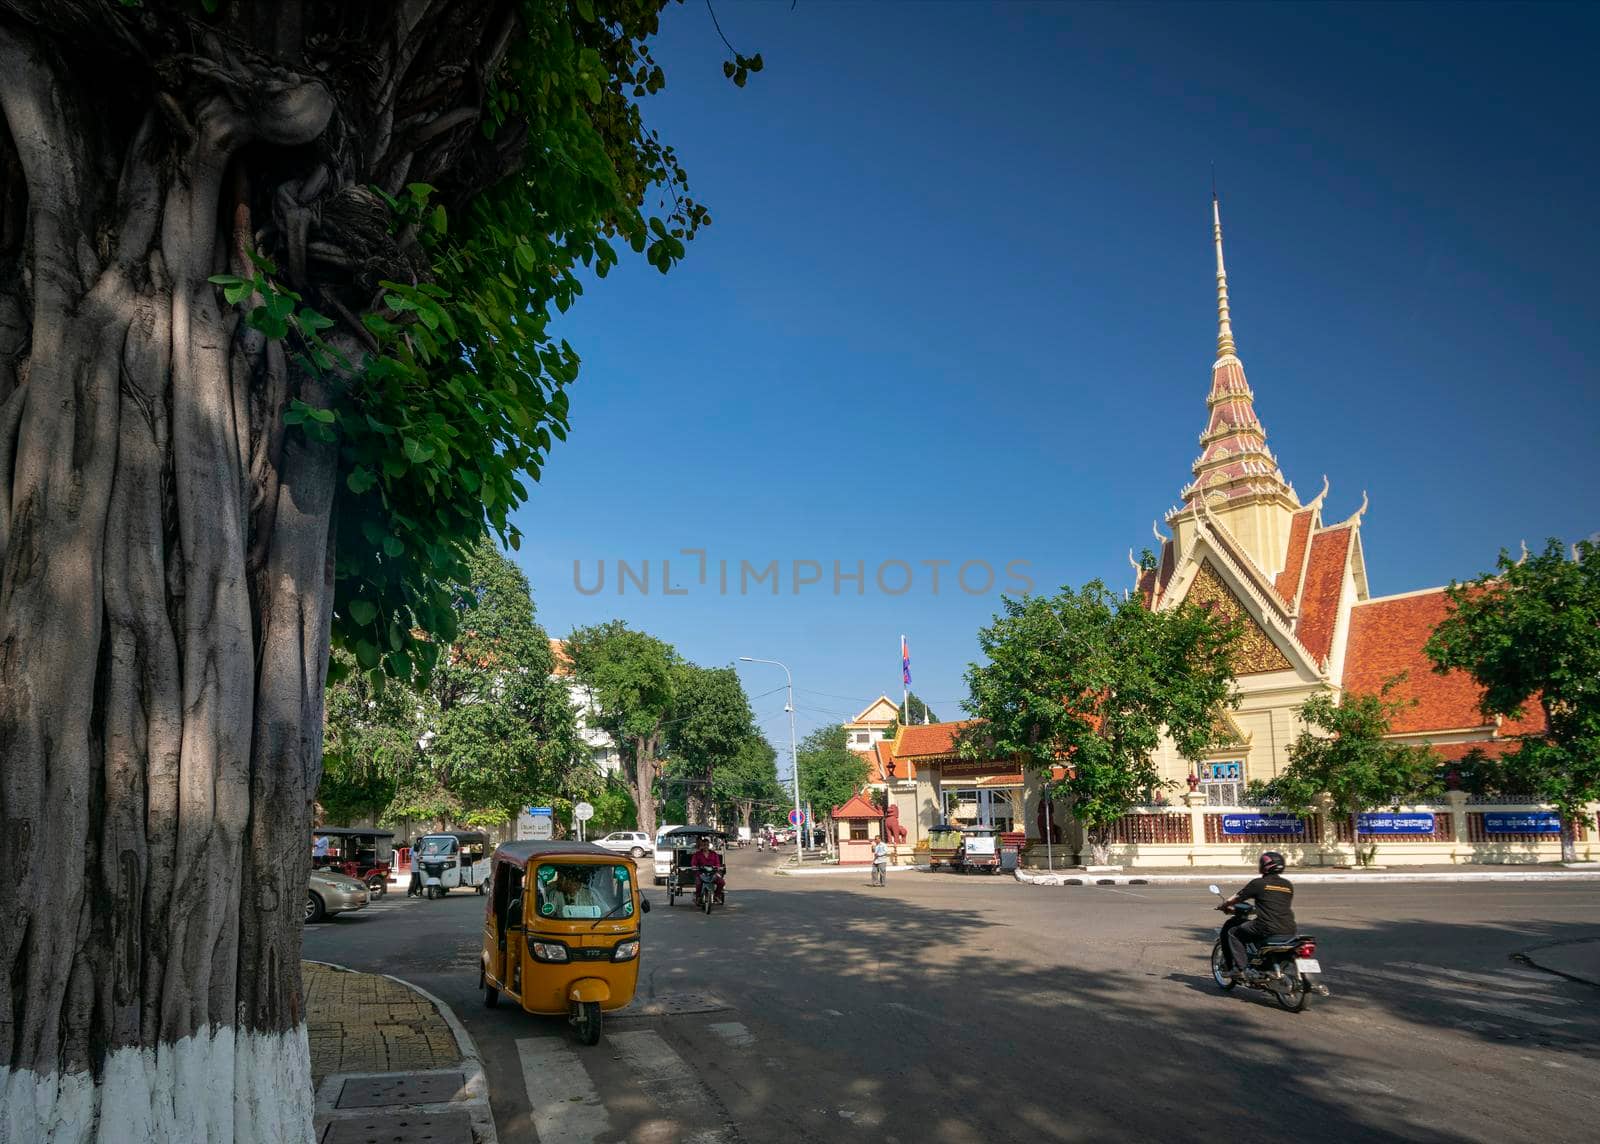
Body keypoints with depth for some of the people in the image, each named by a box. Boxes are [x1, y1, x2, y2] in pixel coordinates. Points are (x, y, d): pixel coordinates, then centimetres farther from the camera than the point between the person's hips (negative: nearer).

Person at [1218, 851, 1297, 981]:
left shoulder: (1258, 883, -1)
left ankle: (1242, 968, -3)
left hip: (1267, 929, -6)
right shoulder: (1288, 885, 14)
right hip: (1289, 930, 6)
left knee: (1232, 932, 11)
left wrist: (1223, 906, 26)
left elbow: (1235, 899, 6)